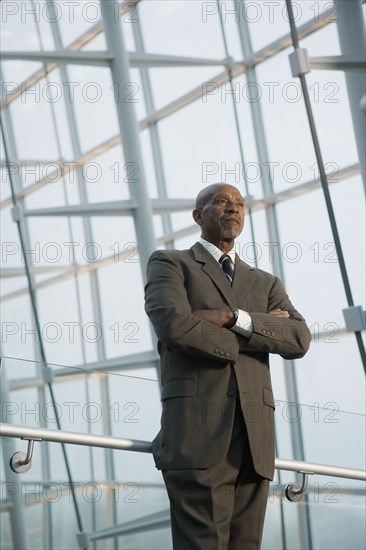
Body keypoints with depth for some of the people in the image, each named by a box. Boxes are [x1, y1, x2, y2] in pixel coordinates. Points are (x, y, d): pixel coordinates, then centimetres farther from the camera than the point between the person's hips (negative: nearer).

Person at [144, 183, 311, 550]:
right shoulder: (168, 264, 11)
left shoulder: (265, 285, 25)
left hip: (253, 440, 5)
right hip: (198, 433, -5)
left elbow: (298, 340, 4)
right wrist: (248, 340, 0)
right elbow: (174, 326, -11)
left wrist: (232, 318, -9)